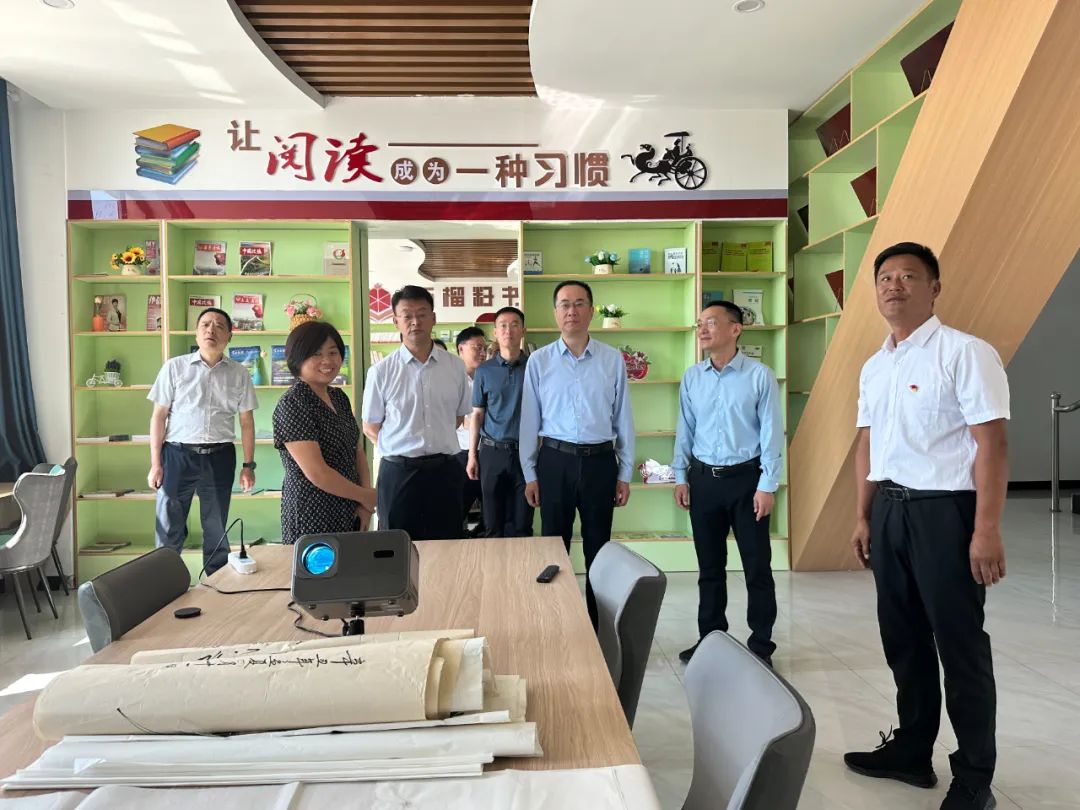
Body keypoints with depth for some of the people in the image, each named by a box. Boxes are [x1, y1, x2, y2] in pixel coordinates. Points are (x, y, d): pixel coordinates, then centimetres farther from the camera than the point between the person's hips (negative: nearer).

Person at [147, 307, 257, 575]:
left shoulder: (239, 373, 6)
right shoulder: (175, 367, 1)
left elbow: (247, 421, 8)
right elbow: (158, 416, 2)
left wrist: (248, 465, 3)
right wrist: (155, 464, -2)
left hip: (220, 456, 2)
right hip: (178, 454, -1)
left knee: (217, 530, 11)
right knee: (168, 528, 2)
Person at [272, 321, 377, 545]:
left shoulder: (340, 398, 9)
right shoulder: (291, 404, -15)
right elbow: (317, 473, -20)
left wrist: (365, 503, -2)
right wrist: (366, 496, -8)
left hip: (350, 515, 7)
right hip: (312, 519, -7)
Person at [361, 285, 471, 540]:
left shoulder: (455, 366, 2)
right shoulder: (381, 371, -4)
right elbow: (370, 426, 5)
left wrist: (435, 443, 5)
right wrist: (399, 447, -2)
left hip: (444, 470, 2)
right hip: (398, 471, -1)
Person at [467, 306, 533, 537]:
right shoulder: (484, 371, 4)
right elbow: (477, 415, 8)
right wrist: (472, 455, 3)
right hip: (492, 451, 1)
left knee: (522, 525, 5)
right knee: (493, 524, 8)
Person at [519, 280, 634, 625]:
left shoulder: (613, 359, 1)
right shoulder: (539, 360, 0)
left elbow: (623, 418, 4)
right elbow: (529, 420, 3)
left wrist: (625, 473, 4)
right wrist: (529, 474, 2)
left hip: (600, 460, 1)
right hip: (555, 460, 0)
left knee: (598, 547, 12)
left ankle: (598, 622, 28)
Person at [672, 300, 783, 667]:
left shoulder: (759, 376, -7)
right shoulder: (691, 378, 4)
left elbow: (772, 433, -7)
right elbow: (685, 430, 9)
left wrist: (767, 485, -10)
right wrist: (680, 477, 6)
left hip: (746, 478, -3)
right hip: (703, 478, 4)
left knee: (757, 566, 5)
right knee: (709, 566, 13)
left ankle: (760, 645, 19)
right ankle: (710, 638, 27)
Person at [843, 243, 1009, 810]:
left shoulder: (965, 353, -10)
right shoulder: (873, 368, 12)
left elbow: (991, 443, -15)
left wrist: (986, 530, -19)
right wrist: (863, 517, 14)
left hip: (944, 509, -7)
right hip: (889, 508, 7)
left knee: (959, 644, 4)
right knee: (902, 637, 16)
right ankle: (911, 751, 33)